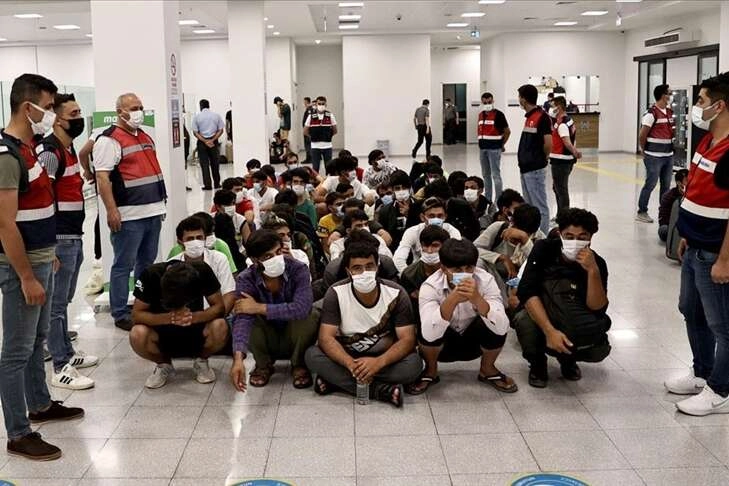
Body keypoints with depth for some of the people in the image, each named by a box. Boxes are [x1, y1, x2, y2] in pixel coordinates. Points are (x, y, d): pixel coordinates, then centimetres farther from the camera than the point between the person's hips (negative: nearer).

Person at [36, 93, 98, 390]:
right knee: (56, 304, -2)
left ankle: (67, 353, 30)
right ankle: (61, 369, 4)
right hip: (60, 240, -9)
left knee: (64, 300, 18)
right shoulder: (49, 152, -17)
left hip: (74, 237, 9)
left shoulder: (68, 148, 13)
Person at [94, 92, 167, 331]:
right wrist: (111, 211, -22)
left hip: (153, 212, 8)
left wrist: (160, 203, 20)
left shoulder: (145, 137, 17)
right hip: (128, 215, -8)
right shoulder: (109, 140, -10)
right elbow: (102, 178, -16)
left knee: (147, 264, 16)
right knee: (123, 266, -1)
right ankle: (120, 315, 6)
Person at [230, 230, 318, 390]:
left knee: (311, 317, -32)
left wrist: (259, 308, -33)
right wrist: (238, 358, -49)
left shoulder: (298, 269, -22)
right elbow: (242, 318, -33)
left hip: (294, 339, -1)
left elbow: (302, 308, -38)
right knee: (247, 317, -28)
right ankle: (263, 365, -1)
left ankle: (298, 365, -4)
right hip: (267, 340, 1)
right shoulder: (246, 279, -19)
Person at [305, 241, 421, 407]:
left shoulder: (396, 294, -13)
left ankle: (336, 380, -24)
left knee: (414, 363, -31)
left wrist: (378, 362, -36)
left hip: (384, 358, 0)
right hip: (347, 357, 1)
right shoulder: (336, 293, -12)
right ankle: (379, 390, -29)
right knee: (312, 355, -27)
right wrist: (351, 364, -38)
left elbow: (407, 339, -17)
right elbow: (326, 337, -19)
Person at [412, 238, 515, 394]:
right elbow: (428, 334, -41)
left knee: (496, 326, -29)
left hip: (473, 341, 1)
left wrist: (477, 299, -50)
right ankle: (430, 371, -1)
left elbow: (501, 328, -35)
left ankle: (487, 369, 2)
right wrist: (452, 300, -52)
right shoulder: (431, 286, -27)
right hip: (442, 344, -1)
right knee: (428, 332, -33)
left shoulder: (486, 280, -23)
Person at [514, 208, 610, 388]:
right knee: (524, 322, -35)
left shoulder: (597, 263, -12)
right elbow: (527, 292, -26)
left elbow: (597, 308, -21)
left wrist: (593, 271, -35)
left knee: (600, 350, -24)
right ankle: (537, 362, -2)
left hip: (576, 326, 2)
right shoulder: (544, 249, -15)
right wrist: (550, 331, -38)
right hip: (539, 315, -2)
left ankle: (567, 358, 11)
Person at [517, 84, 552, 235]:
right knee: (529, 206, 16)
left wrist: (540, 159, -3)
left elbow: (548, 144, -18)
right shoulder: (529, 117, 14)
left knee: (539, 206, -5)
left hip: (535, 169, -10)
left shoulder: (542, 117, -14)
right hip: (525, 167, 10)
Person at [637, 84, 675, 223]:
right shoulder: (652, 113, -14)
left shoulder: (670, 112, 10)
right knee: (650, 184, -2)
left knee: (666, 185, 12)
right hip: (654, 156, -8)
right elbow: (642, 135, -12)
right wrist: (645, 151, 0)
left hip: (669, 155, 8)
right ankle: (641, 212, 8)